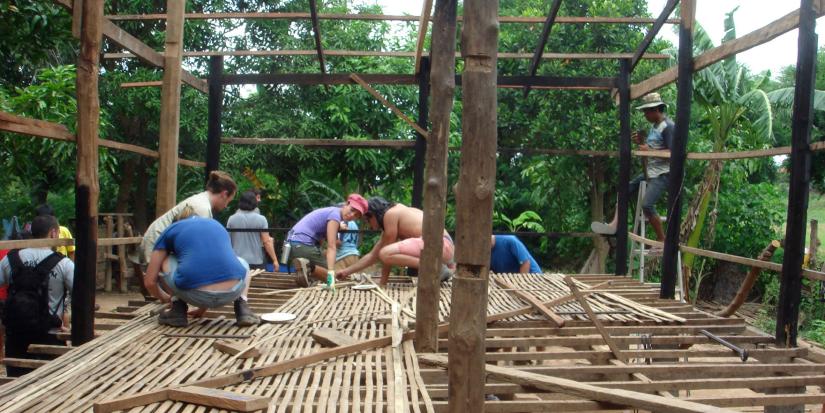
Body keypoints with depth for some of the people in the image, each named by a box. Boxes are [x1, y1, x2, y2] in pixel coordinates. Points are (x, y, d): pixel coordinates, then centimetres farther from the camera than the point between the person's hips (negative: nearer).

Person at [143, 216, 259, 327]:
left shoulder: (169, 231, 23)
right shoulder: (218, 226, 32)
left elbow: (149, 281, 22)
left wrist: (166, 299, 45)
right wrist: (203, 308, 52)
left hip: (196, 294, -1)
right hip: (232, 292, 2)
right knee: (242, 263, 37)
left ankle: (178, 311, 19)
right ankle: (242, 308, 15)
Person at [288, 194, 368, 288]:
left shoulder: (331, 212, 19)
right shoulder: (335, 214, -11)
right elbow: (331, 247, -22)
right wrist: (331, 273, -30)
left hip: (293, 244, 9)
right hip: (303, 245, -9)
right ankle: (308, 267, -21)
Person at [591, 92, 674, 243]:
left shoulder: (668, 126, -15)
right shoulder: (654, 125, 14)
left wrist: (649, 150, -23)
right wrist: (642, 142, 4)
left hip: (662, 174, -10)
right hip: (649, 172, 10)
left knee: (647, 205, -21)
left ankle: (662, 240, -6)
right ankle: (614, 225, -6)